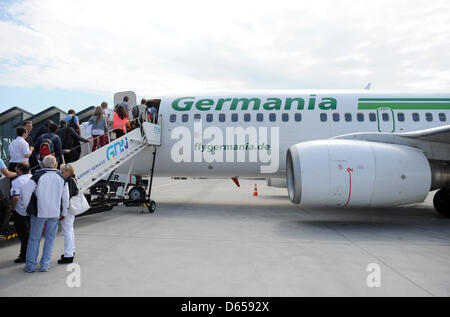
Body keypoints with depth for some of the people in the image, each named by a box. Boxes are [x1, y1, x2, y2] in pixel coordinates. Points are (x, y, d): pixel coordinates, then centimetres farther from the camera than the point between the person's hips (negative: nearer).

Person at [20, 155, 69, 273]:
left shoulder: (38, 175, -7)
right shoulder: (61, 177, 3)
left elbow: (25, 192, -11)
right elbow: (65, 198, 7)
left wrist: (27, 208, 4)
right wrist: (64, 213, 16)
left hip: (39, 212, -2)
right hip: (55, 213, 2)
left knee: (34, 238, 10)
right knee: (50, 238, 11)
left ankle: (30, 265, 15)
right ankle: (45, 265, 14)